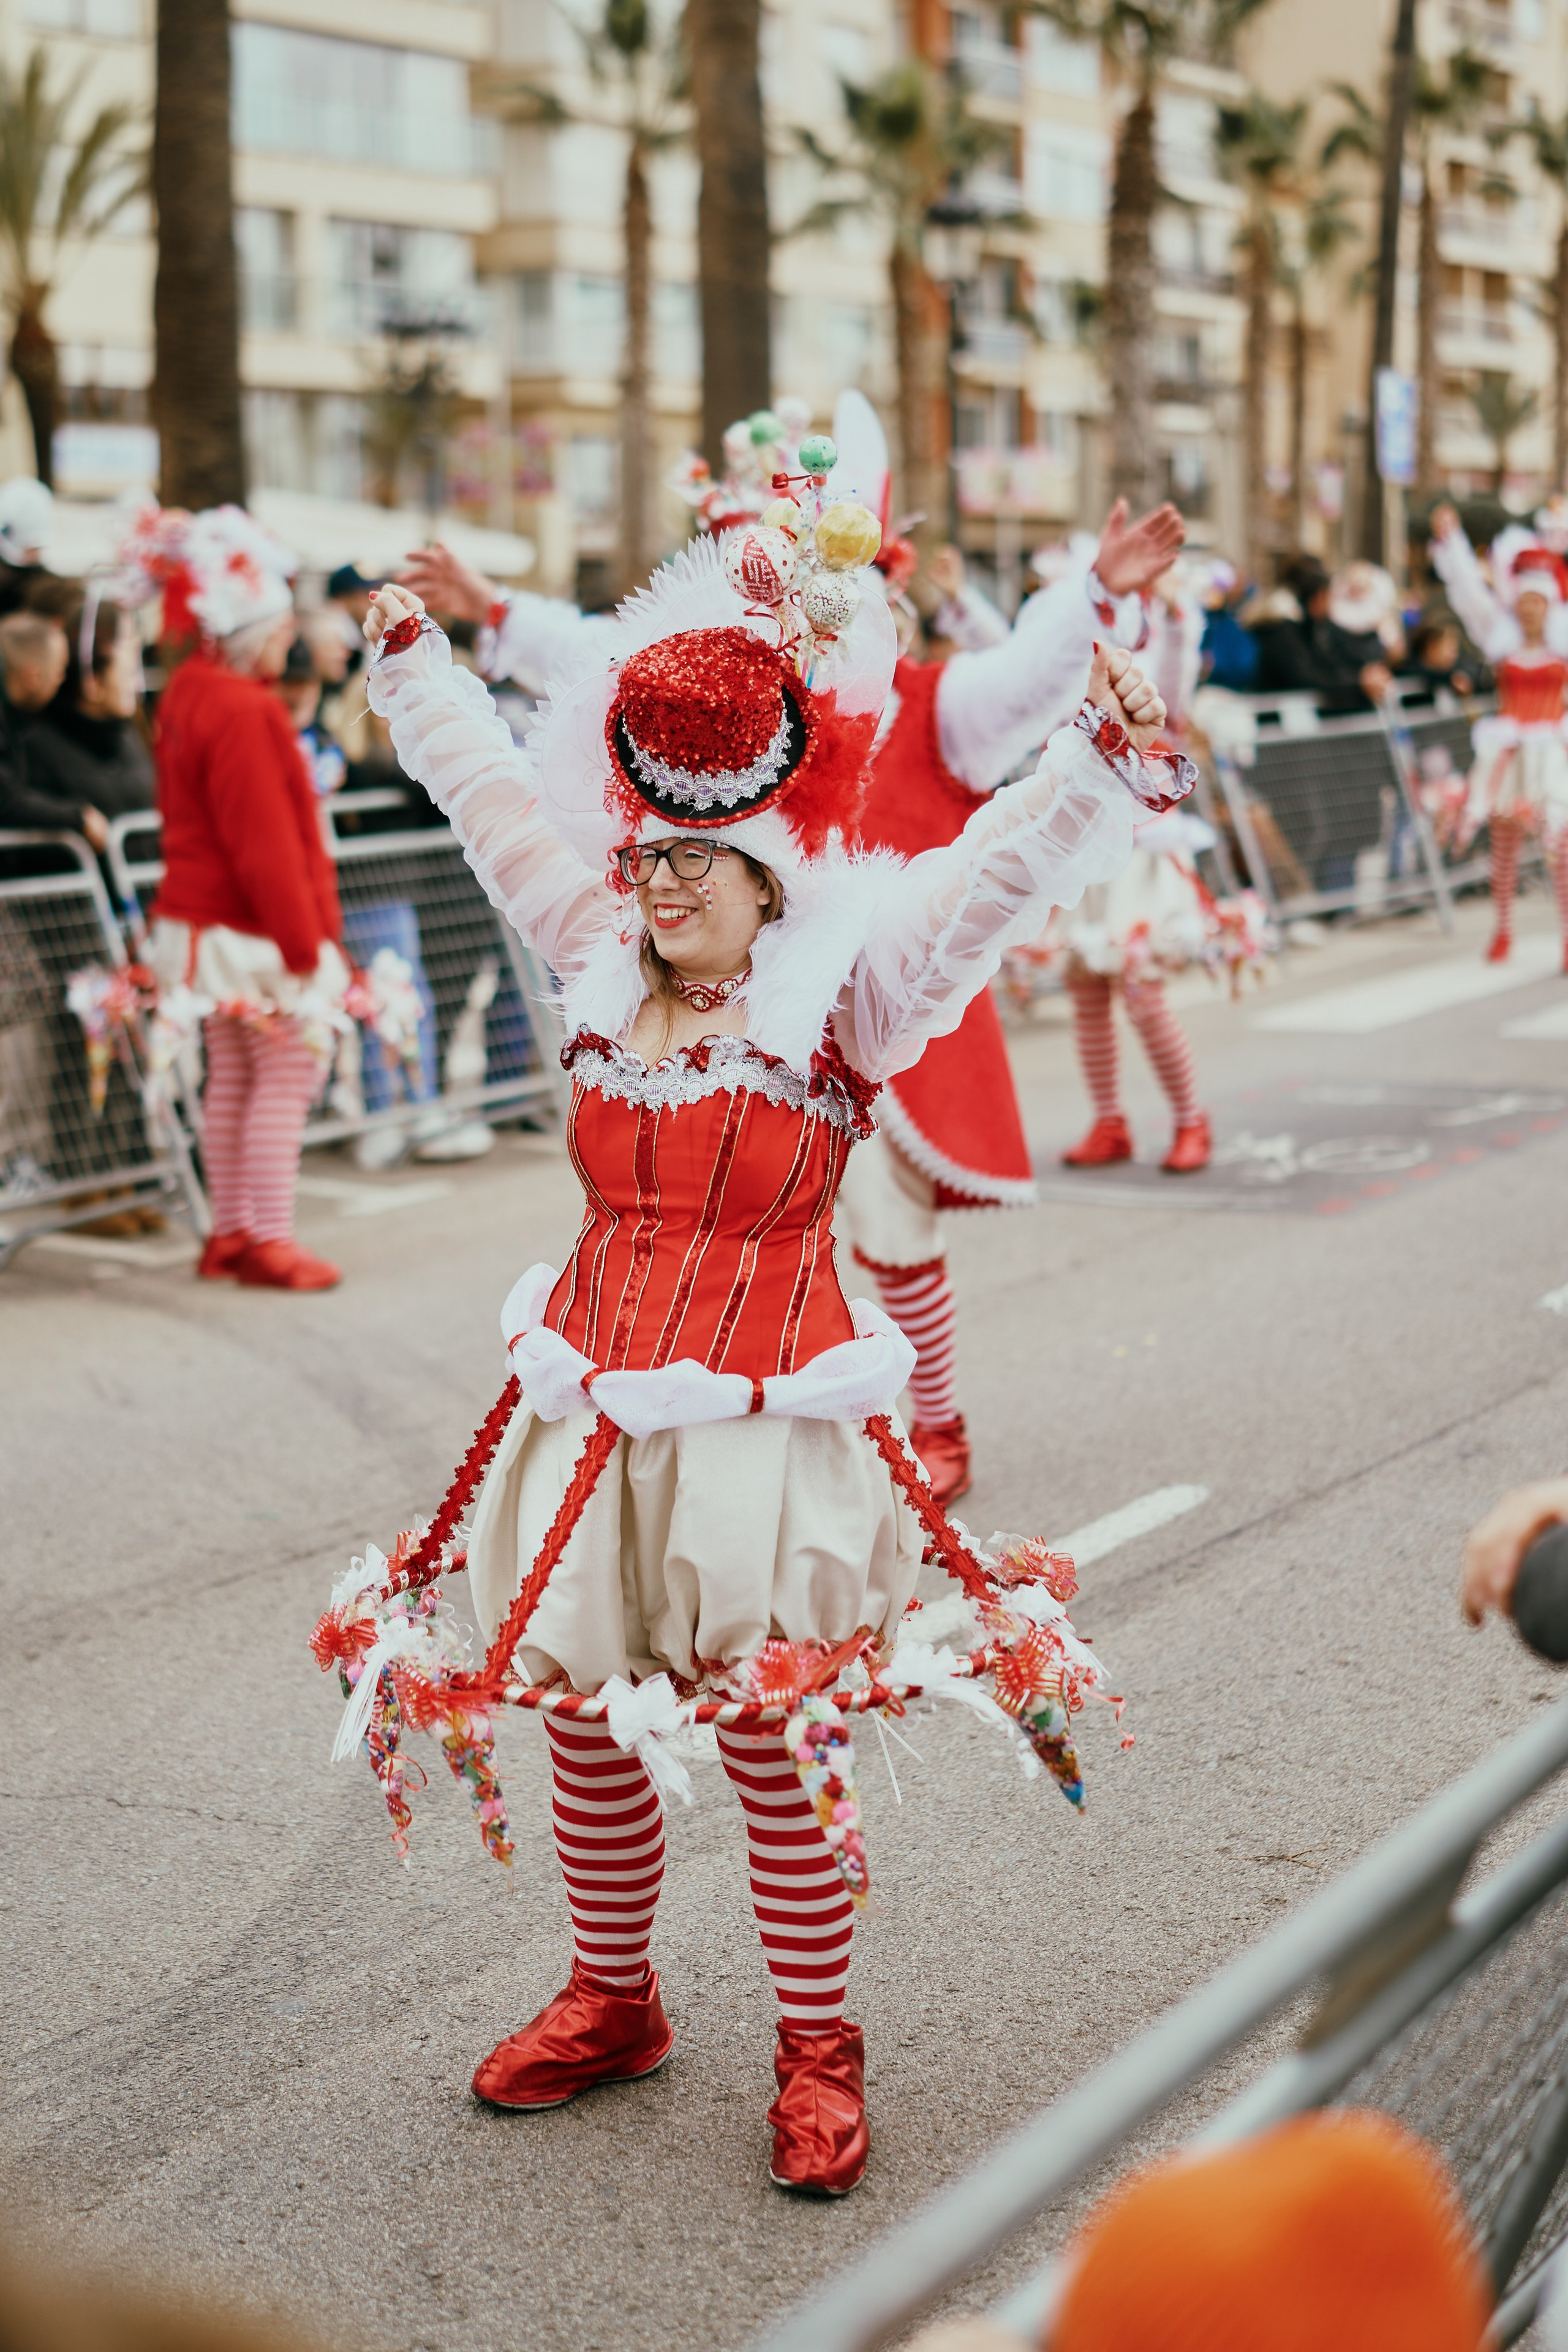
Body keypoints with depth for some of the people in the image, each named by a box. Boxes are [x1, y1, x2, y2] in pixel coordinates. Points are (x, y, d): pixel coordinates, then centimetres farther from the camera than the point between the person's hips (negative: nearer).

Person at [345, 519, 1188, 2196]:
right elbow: (497, 800, 20)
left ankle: (817, 2052, 16)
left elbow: (1000, 872, -18)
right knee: (584, 1724, 14)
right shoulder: (603, 967, 8)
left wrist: (1100, 757, -33)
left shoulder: (844, 987, -6)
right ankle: (611, 2004, 35)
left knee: (772, 1742, -1)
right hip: (596, 1408, 6)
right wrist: (407, 652, 28)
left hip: (763, 1410, -5)